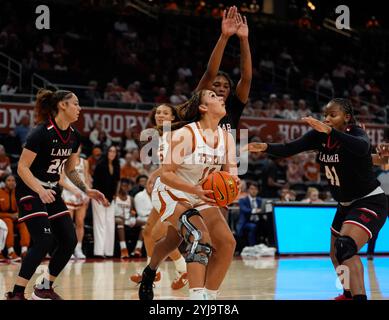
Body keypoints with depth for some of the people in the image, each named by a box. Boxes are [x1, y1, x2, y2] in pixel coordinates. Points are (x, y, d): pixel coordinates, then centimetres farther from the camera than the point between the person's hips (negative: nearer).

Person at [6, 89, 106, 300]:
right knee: (44, 240, -20)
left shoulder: (74, 136, 3)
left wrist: (87, 190, 4)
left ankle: (44, 288, 13)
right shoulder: (42, 132, -21)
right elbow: (22, 168, -20)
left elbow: (70, 170, 16)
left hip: (51, 191, 8)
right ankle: (16, 294, -14)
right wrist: (40, 190, -32)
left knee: (69, 240, 0)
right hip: (29, 190, -8)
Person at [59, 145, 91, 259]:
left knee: (80, 223, 2)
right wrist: (73, 190, -16)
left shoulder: (84, 162, 12)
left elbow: (87, 180, 13)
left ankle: (78, 249, 7)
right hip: (68, 195, -4)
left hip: (82, 195, 4)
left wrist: (87, 194, 0)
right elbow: (61, 181, -7)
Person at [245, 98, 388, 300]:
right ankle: (350, 294, 46)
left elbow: (362, 148, -47)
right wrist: (266, 147, -34)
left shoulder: (356, 133, -22)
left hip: (370, 202, -9)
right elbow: (288, 149, -14)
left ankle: (359, 297, -33)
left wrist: (330, 131, -59)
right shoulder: (320, 135, -4)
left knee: (346, 247, -30)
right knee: (337, 256, 21)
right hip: (346, 204, 9)